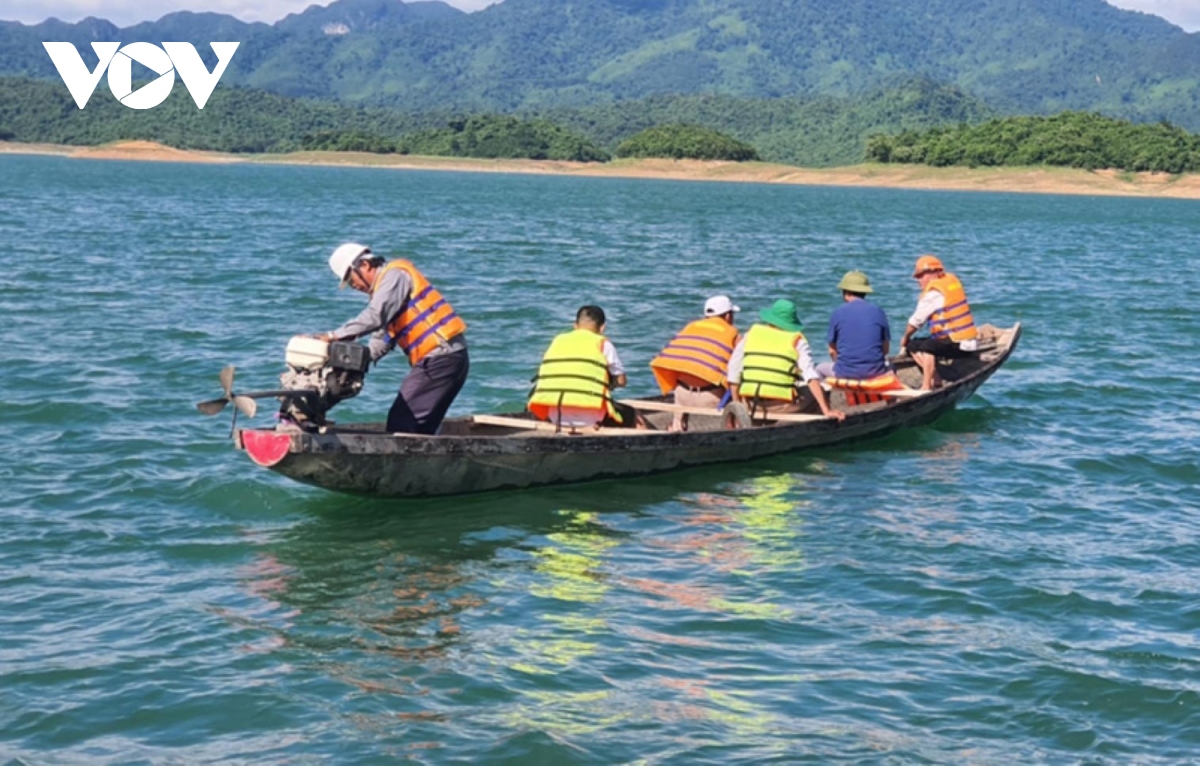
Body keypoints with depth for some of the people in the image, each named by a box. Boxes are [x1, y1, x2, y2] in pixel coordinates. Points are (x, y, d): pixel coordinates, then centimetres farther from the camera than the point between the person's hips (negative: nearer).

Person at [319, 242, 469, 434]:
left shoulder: (394, 274, -6)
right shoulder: (383, 286, 24)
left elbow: (374, 317, -21)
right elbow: (381, 342, 21)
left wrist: (334, 336, -19)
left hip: (440, 358, -10)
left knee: (401, 422, -11)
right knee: (420, 430, 9)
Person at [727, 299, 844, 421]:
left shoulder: (752, 333, 13)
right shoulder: (797, 341, 4)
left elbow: (733, 370, 10)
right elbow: (811, 376, -8)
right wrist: (827, 410, -11)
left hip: (750, 405, 3)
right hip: (781, 406, -3)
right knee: (819, 392, 18)